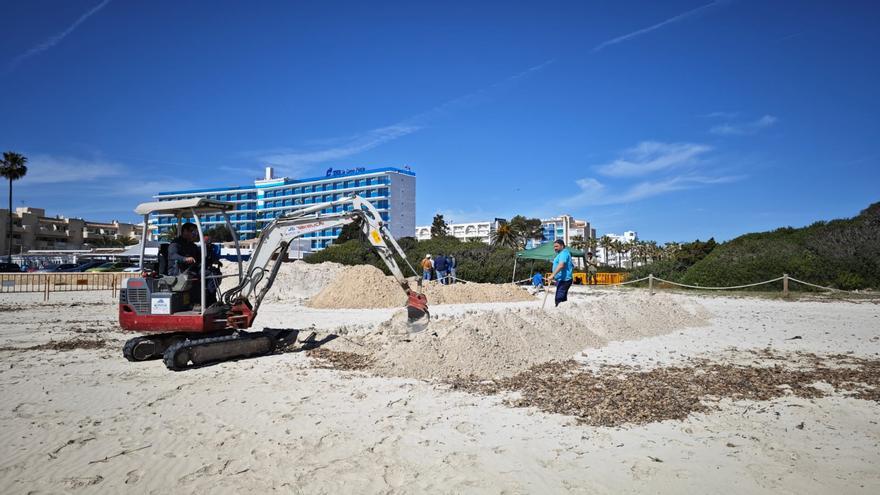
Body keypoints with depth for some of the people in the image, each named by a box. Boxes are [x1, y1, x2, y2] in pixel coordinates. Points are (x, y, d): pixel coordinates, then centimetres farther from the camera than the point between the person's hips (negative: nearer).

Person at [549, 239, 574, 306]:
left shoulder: (564, 253, -12)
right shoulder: (562, 253, 22)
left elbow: (561, 265, -29)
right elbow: (572, 266, 32)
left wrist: (553, 275, -38)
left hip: (563, 280, -11)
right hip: (562, 280, 11)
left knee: (559, 299, -16)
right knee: (563, 299, 14)